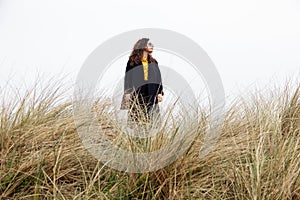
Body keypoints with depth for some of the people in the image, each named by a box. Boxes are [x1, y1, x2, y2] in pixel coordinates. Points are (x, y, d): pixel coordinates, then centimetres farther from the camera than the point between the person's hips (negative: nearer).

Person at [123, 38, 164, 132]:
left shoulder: (153, 62, 16)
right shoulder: (132, 61, 6)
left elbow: (158, 78, 14)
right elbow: (128, 76, 3)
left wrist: (160, 92, 3)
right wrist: (127, 92, -7)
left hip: (151, 95, 3)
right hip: (137, 94, -3)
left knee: (152, 119, -3)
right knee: (137, 118, -5)